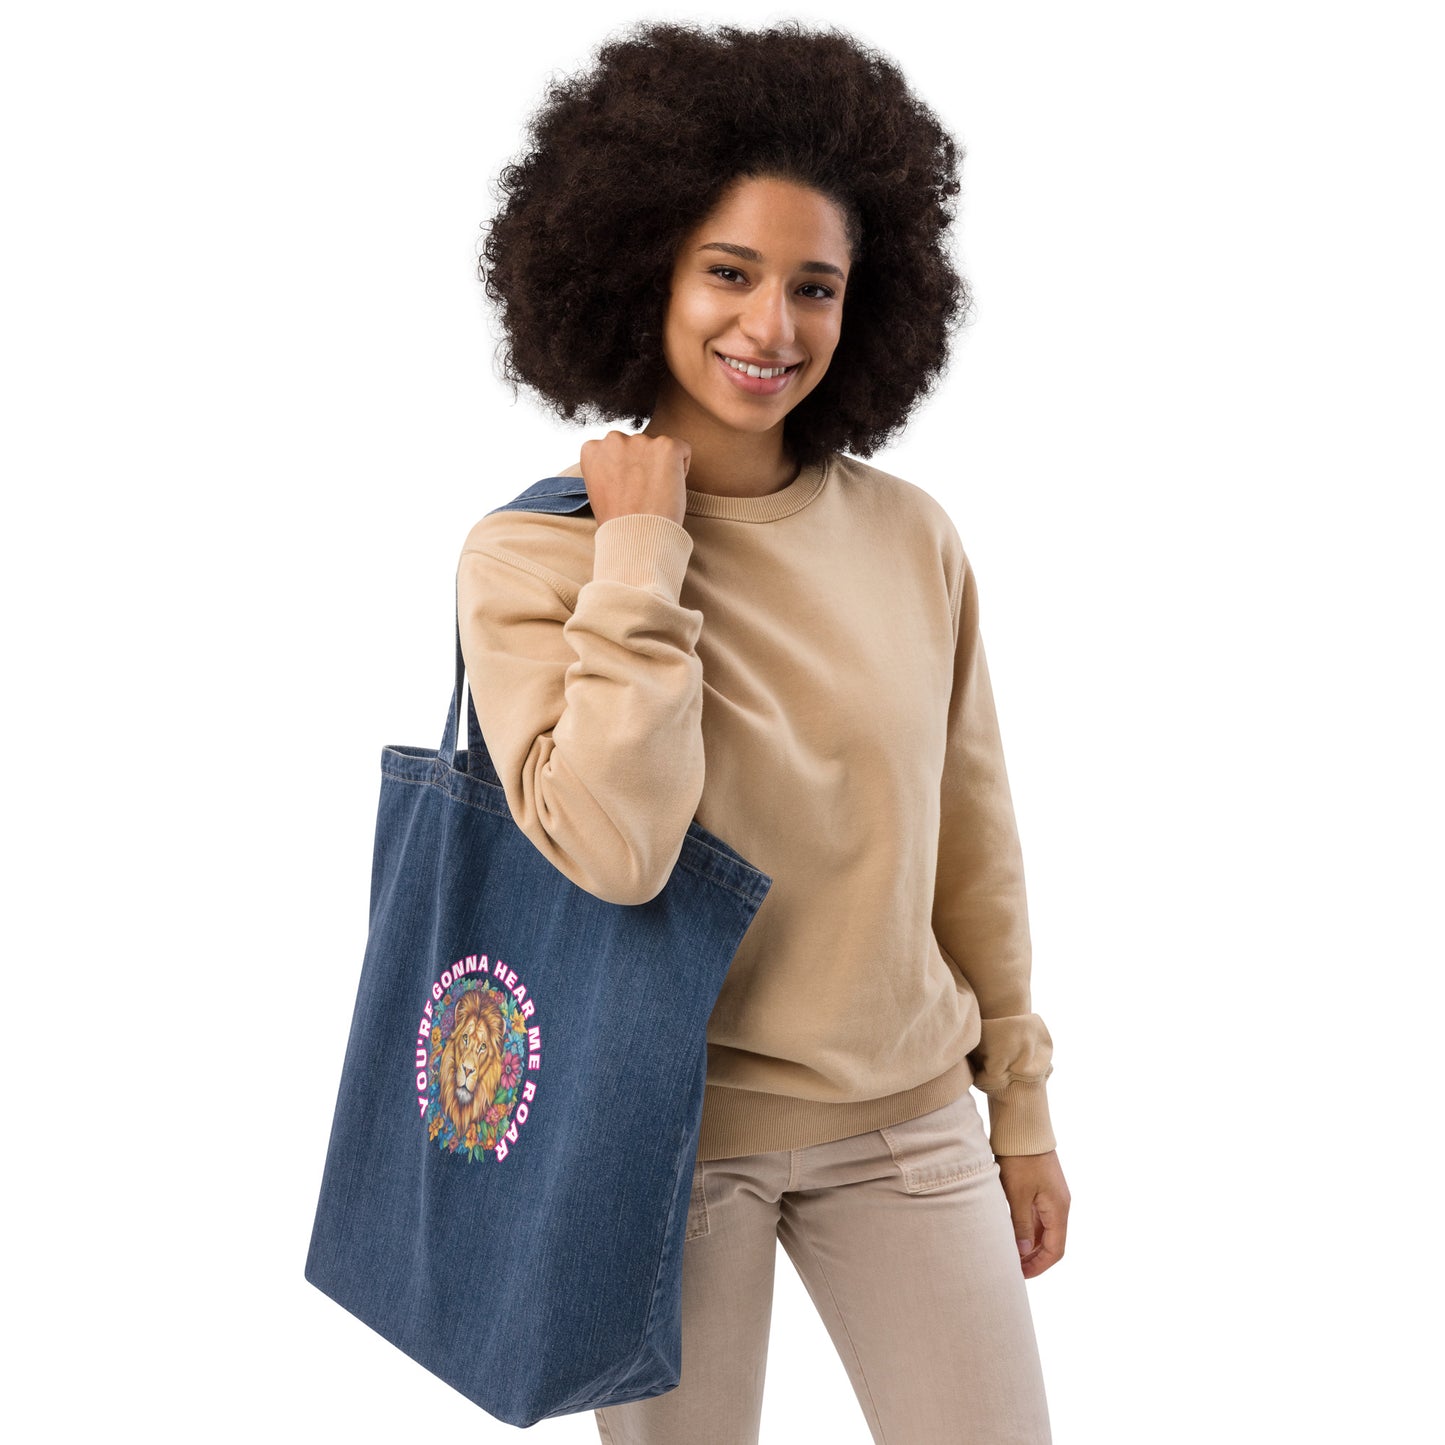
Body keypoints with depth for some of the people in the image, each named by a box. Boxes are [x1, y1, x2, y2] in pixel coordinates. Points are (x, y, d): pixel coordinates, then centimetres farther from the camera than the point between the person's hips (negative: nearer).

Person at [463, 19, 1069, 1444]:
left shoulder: (910, 537, -2)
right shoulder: (529, 556, -11)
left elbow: (973, 834, 7)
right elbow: (615, 852, -25)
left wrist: (1022, 1103, 11)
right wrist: (642, 549, -20)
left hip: (905, 1114, 3)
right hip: (669, 1127, -2)